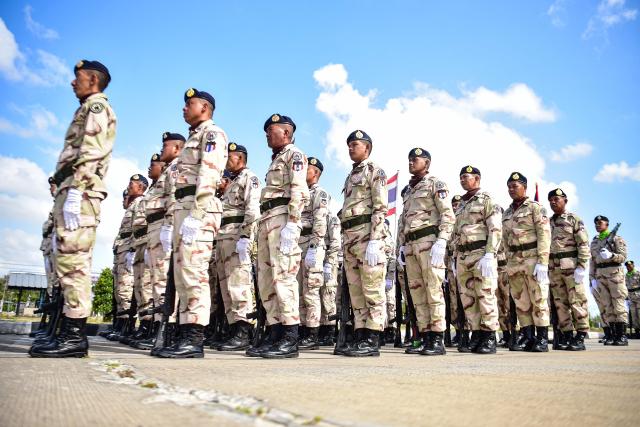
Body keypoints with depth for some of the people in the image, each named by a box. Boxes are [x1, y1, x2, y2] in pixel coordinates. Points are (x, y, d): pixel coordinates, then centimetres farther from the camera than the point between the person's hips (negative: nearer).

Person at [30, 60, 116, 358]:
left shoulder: (96, 105, 1)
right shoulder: (89, 110, 31)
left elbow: (90, 153, -15)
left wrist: (74, 192, -23)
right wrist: (67, 194, 20)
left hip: (79, 190, -10)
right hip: (75, 190, 11)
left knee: (72, 258, -15)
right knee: (70, 260, 7)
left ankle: (74, 335, -16)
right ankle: (71, 332, 9)